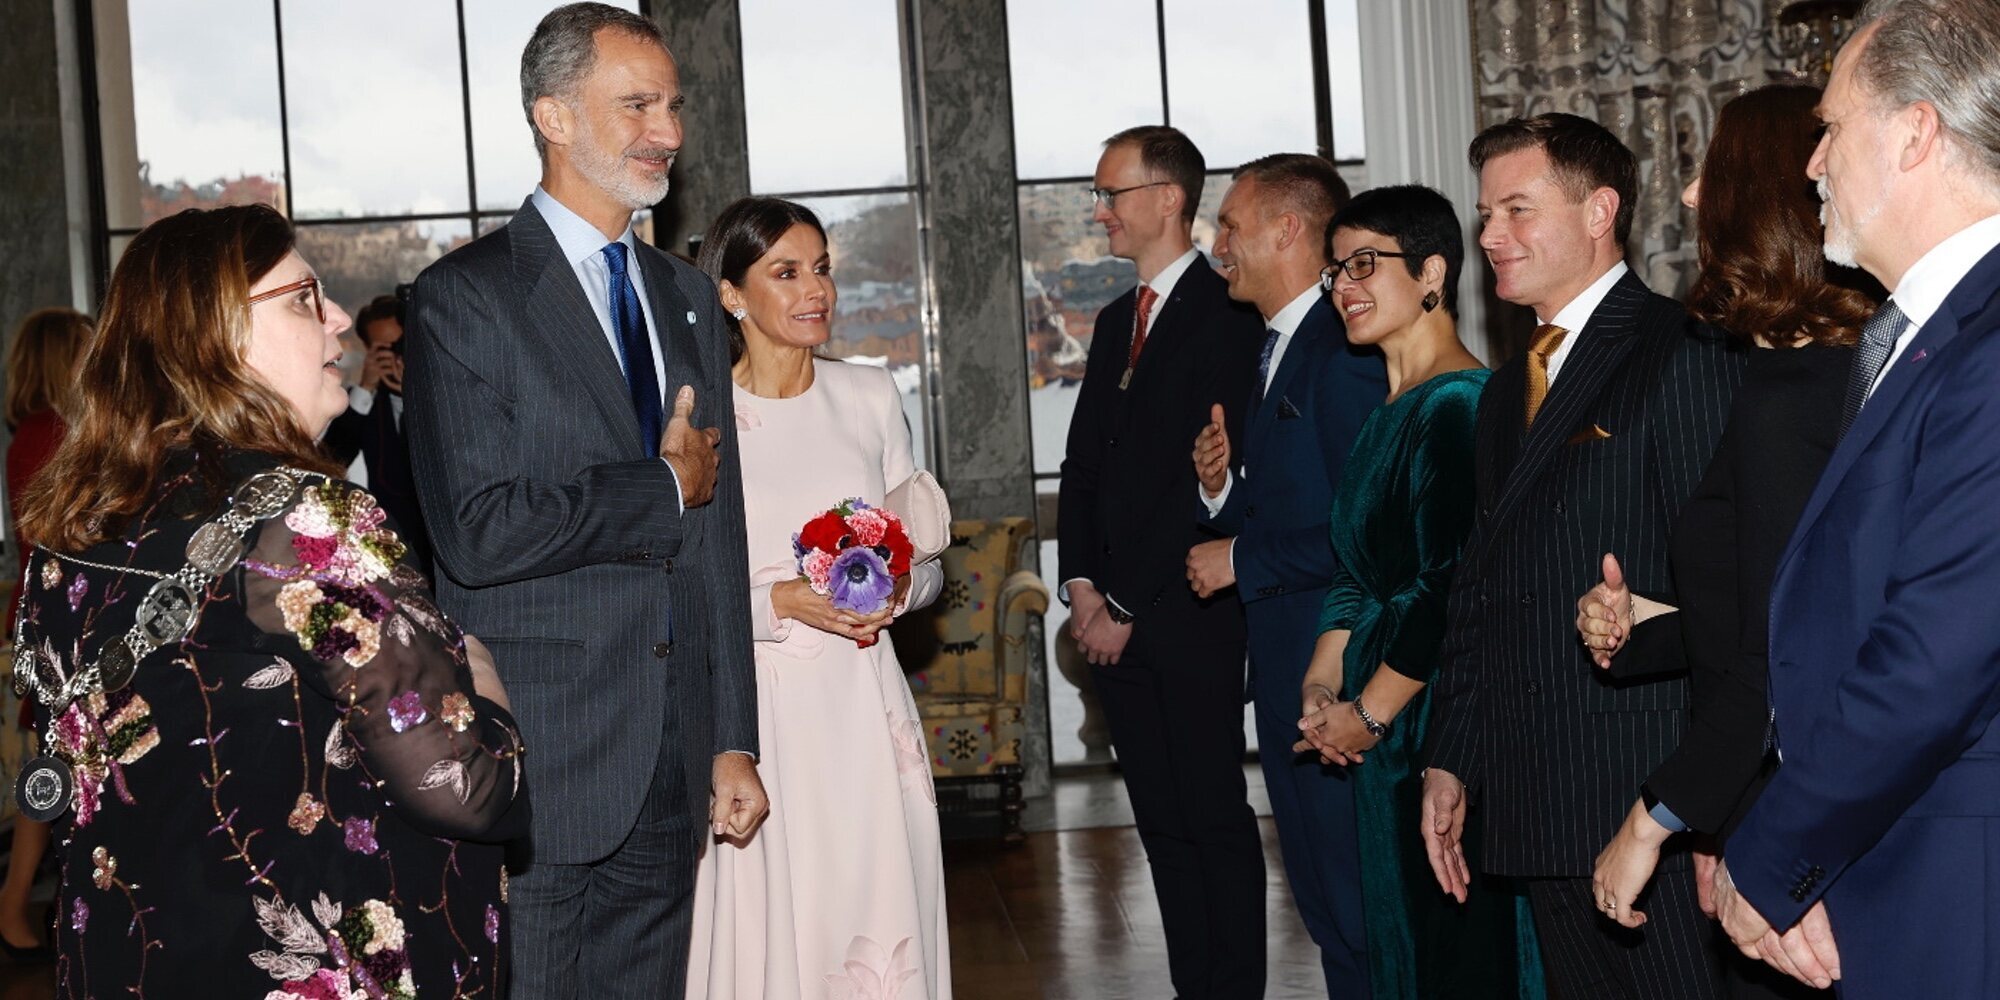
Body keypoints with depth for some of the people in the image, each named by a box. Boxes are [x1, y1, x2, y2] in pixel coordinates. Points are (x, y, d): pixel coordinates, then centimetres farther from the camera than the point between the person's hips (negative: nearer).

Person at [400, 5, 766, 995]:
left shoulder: (687, 299, 14)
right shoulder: (467, 297, -8)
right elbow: (480, 531, -20)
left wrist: (734, 741, 11)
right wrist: (665, 487, -8)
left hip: (673, 766, 6)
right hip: (535, 765, -6)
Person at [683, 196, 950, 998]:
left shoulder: (871, 396, 8)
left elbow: (926, 559, 14)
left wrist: (899, 589, -7)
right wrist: (780, 603, -17)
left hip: (863, 702, 3)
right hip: (759, 712, -3)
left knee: (880, 929, 3)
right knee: (773, 929, 2)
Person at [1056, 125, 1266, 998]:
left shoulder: (1226, 317, -8)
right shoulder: (1116, 321, 18)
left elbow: (1212, 478, -15)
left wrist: (1133, 609, -13)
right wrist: (1082, 588, 4)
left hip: (1188, 621, -7)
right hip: (1116, 622, 7)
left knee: (1217, 819, -2)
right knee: (1164, 827, 10)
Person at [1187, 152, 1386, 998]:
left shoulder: (1345, 354, -16)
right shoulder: (1276, 352, 16)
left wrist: (1242, 561, -14)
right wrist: (1222, 485, 0)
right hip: (1288, 673, 10)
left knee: (1358, 908, -2)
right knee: (1325, 904, 17)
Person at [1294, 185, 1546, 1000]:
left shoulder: (1460, 405, -16)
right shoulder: (1389, 411, 13)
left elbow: (1452, 589, -21)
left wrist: (1368, 712, -13)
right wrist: (1324, 679, 3)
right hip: (1379, 731, 9)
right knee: (1398, 934, 16)